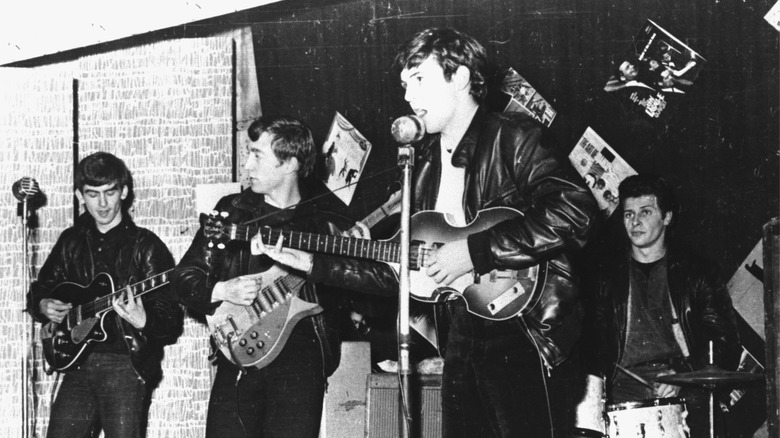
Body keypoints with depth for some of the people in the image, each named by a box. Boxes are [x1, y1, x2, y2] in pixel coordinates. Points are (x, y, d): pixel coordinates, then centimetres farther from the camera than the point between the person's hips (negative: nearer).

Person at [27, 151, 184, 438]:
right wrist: (43, 306, 4)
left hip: (127, 363, -4)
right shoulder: (71, 242, 12)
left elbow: (172, 321, -8)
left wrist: (143, 322, -28)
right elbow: (40, 289, 26)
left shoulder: (145, 246, -3)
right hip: (79, 361, 4)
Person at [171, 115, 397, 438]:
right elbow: (184, 276, 14)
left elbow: (386, 278, -11)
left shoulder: (326, 225, 3)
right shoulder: (231, 212, 12)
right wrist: (220, 290, -8)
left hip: (300, 361, -2)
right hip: (238, 360, 2)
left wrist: (309, 263, -20)